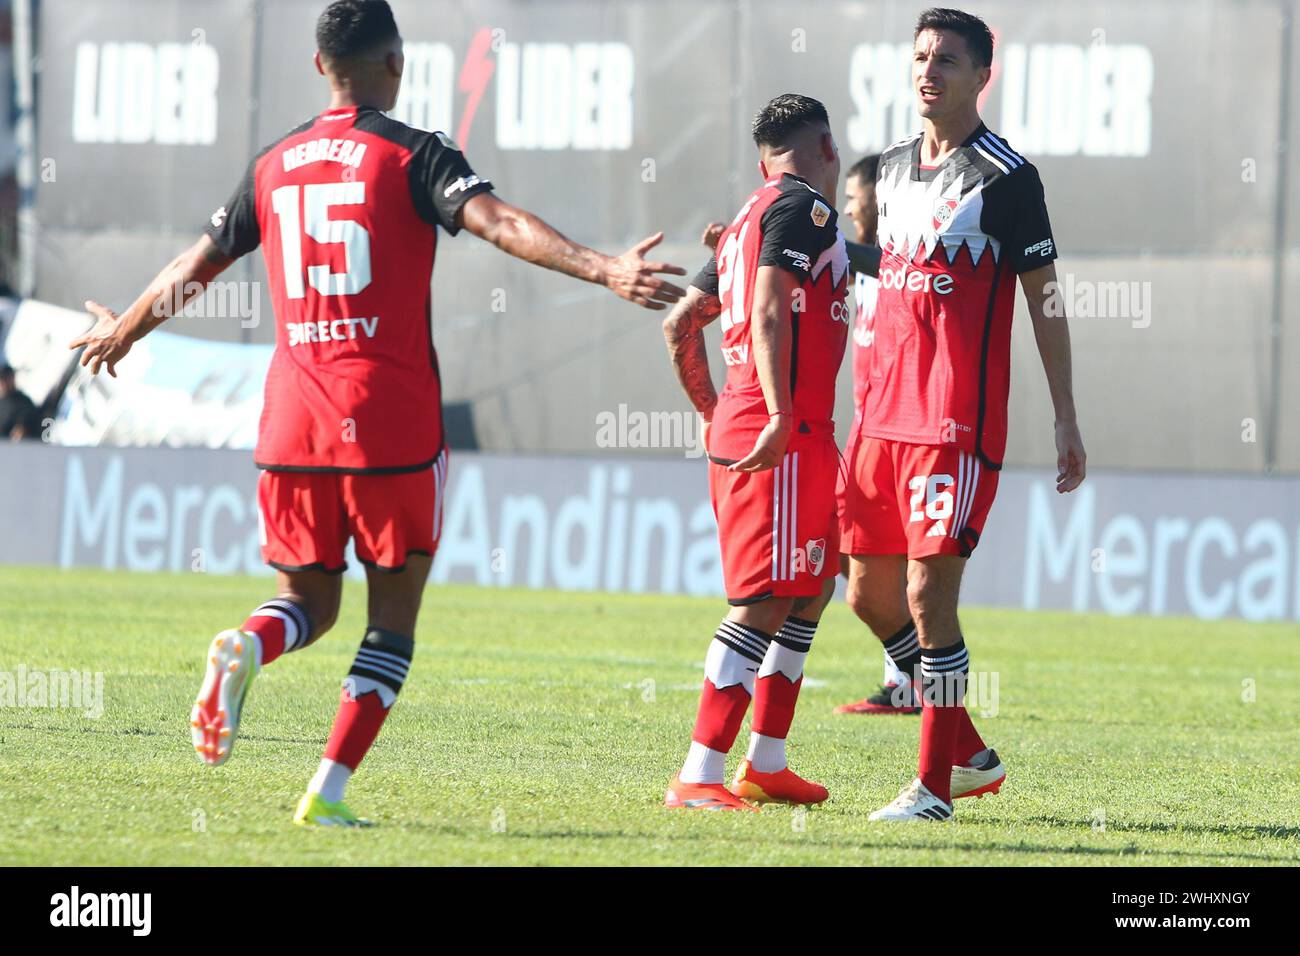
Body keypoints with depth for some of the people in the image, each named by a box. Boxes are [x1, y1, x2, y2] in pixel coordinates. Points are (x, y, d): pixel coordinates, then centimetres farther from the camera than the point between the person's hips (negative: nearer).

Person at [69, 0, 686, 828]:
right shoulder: (413, 155, -4)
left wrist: (125, 330, 41)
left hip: (293, 418, 4)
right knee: (394, 613, 7)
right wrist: (602, 268, -30)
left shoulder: (274, 166, 11)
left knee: (309, 601, 16)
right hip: (392, 422, -4)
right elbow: (499, 223, -21)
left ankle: (247, 648, -20)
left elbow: (197, 265, 24)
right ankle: (329, 791, -4)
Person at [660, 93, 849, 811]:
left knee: (811, 589, 17)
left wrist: (713, 413, 32)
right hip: (784, 437, -10)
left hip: (735, 429, 10)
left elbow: (679, 324, 25)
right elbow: (768, 313, -18)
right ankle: (698, 777, -16)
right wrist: (780, 416, -23)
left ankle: (765, 767, 18)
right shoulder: (803, 207, -6)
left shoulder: (749, 219, 21)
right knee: (764, 604, -12)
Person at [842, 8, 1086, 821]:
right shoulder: (892, 169, 14)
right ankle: (970, 754, 21)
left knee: (928, 593, -11)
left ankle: (935, 786, -4)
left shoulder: (1006, 176, -6)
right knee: (870, 593, 8)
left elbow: (1045, 299, -4)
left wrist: (1066, 418, -7)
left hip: (961, 421, -8)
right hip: (886, 417, 8)